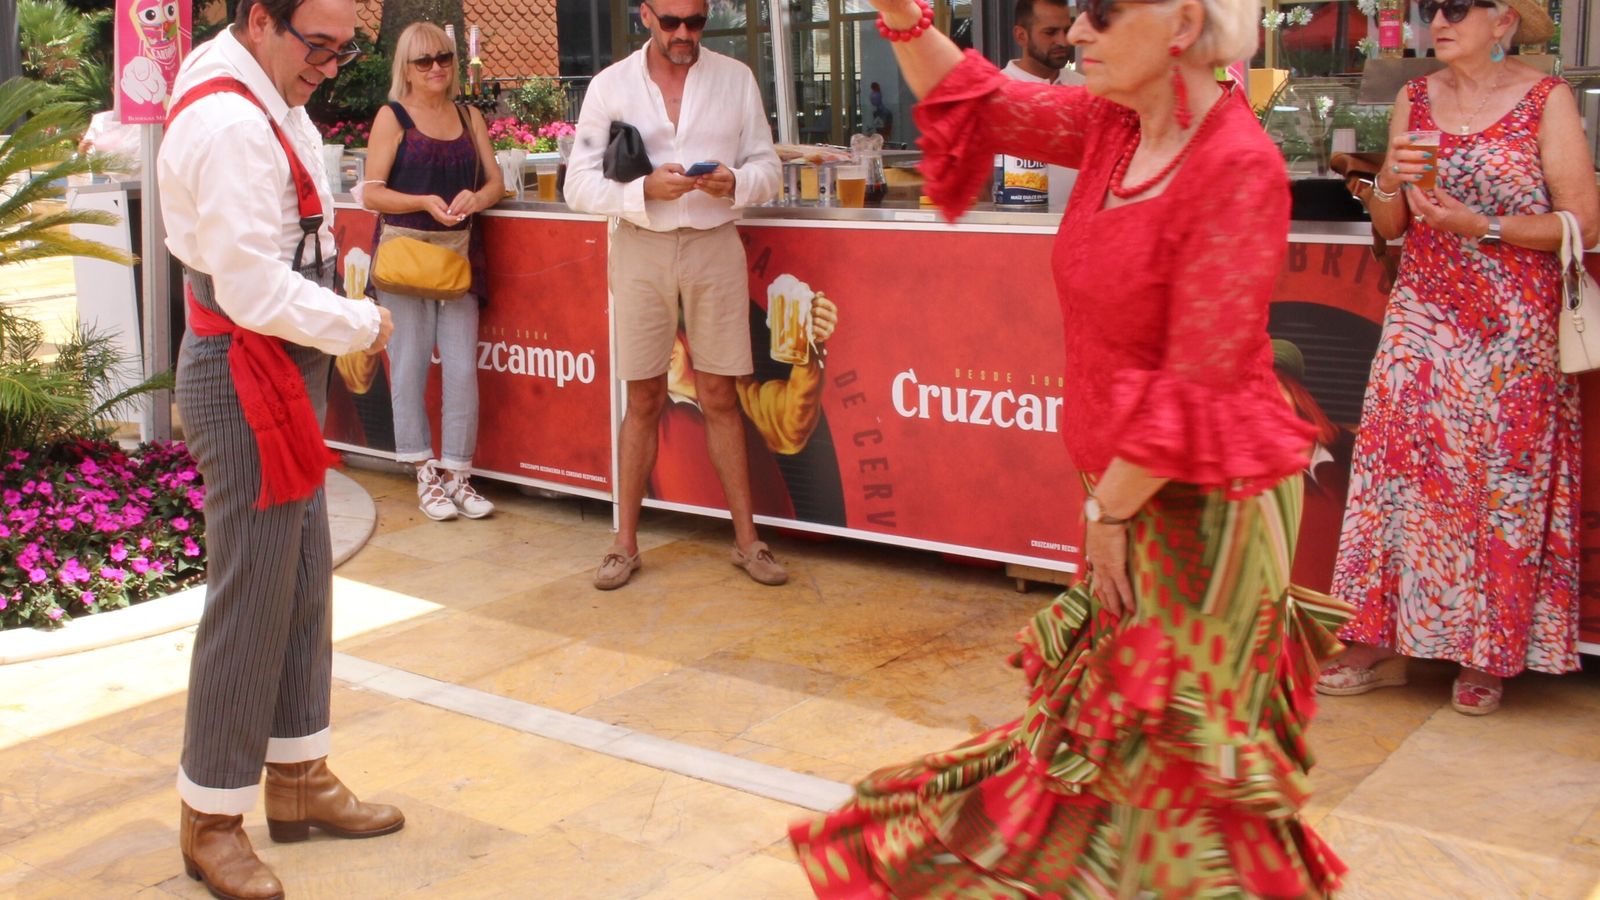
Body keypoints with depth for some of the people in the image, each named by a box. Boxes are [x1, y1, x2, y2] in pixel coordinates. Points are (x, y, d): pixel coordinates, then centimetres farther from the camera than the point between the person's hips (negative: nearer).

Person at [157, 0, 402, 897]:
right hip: (244, 378, -10)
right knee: (252, 596, -2)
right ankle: (212, 820, 12)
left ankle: (299, 776, 29)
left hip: (284, 369, 10)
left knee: (305, 579, 16)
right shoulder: (228, 125, -20)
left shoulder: (268, 103, 12)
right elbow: (255, 289, -24)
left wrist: (337, 330, 4)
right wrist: (360, 324, -11)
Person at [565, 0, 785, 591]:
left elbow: (767, 166, 6)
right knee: (644, 400, 6)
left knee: (719, 397, 4)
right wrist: (645, 190, -18)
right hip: (641, 248, 0)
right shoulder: (610, 86, 2)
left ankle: (746, 539, 13)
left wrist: (737, 182, -16)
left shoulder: (736, 79, 5)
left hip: (715, 246, 0)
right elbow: (579, 185, -2)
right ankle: (625, 543, 16)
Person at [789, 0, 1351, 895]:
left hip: (1208, 501, -8)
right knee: (1112, 716, 22)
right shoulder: (1114, 126, 1)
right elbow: (978, 102, 12)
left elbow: (1197, 391, -23)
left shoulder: (1239, 167, -23)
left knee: (1182, 748, 6)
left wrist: (1109, 511, -15)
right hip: (1135, 486, 8)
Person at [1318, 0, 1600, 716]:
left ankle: (1487, 656, 12)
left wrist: (1482, 226, -17)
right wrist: (1393, 183, -10)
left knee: (1501, 477, 0)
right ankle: (1383, 644, 8)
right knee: (1398, 467, 0)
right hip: (1422, 319, 4)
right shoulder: (1414, 100, 9)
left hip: (1513, 329, -3)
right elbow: (1387, 228, 11)